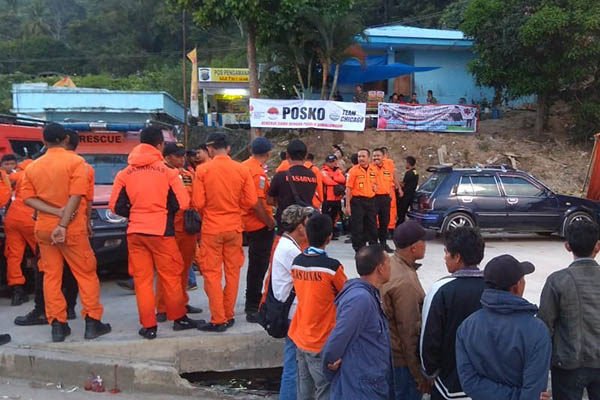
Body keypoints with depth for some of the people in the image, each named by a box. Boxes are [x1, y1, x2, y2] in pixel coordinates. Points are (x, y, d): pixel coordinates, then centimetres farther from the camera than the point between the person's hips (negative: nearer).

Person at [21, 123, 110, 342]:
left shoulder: (33, 167, 7)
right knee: (86, 273, 5)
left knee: (51, 276, 9)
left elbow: (28, 198, 0)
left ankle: (57, 325, 9)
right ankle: (92, 322, 4)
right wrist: (63, 224, -18)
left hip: (44, 228, 4)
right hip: (73, 228, -4)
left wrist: (55, 212, -10)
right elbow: (75, 196, -16)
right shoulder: (76, 161, -7)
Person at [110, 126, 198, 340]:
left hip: (135, 232, 3)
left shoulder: (125, 173, 2)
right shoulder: (167, 171, -6)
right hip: (161, 231, -3)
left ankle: (148, 326, 10)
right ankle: (178, 318, 22)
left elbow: (116, 206, 3)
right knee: (170, 276, 11)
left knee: (142, 279, 8)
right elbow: (182, 203, -7)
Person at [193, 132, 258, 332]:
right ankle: (229, 315, 21)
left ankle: (218, 319, 5)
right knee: (232, 272, 13)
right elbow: (251, 201, -3)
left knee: (212, 273, 5)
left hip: (211, 228, -3)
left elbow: (198, 203, -10)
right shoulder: (242, 169, -3)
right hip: (234, 227, 3)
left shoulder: (203, 170, -9)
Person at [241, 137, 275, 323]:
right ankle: (253, 308, 2)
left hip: (248, 222, 9)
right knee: (259, 265, -2)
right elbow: (257, 203, -25)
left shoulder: (244, 166, 7)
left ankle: (254, 301, 35)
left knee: (256, 264, 22)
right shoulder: (258, 172, -19)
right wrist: (270, 223, -15)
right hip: (260, 224, -9)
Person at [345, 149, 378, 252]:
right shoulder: (354, 170, -7)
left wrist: (375, 187, 1)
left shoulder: (373, 170, 7)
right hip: (357, 201, -5)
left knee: (372, 225, 12)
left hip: (370, 200, 5)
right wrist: (347, 205, -13)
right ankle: (358, 249, 9)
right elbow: (348, 188, -9)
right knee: (358, 227, -1)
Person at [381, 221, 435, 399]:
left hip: (387, 351, 9)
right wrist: (420, 375, -18)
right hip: (402, 358, -9)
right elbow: (409, 332, -25)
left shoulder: (390, 264, 2)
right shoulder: (405, 282, -27)